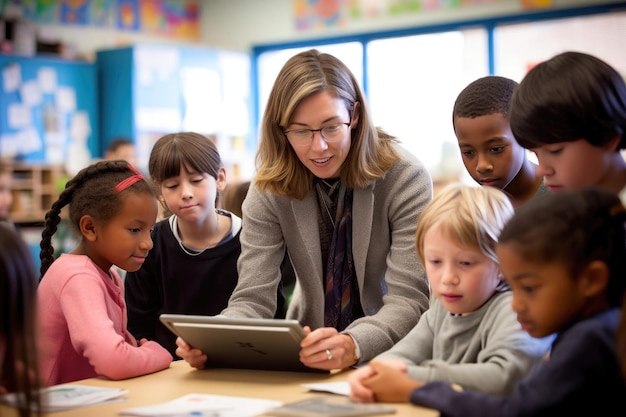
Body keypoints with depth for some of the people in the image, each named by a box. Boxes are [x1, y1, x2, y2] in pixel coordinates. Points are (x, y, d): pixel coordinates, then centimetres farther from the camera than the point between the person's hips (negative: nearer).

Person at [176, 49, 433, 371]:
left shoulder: (404, 179, -14)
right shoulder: (269, 190, -7)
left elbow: (409, 300, -19)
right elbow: (252, 298, -10)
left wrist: (353, 345, -40)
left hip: (396, 356, -2)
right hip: (307, 356, 3)